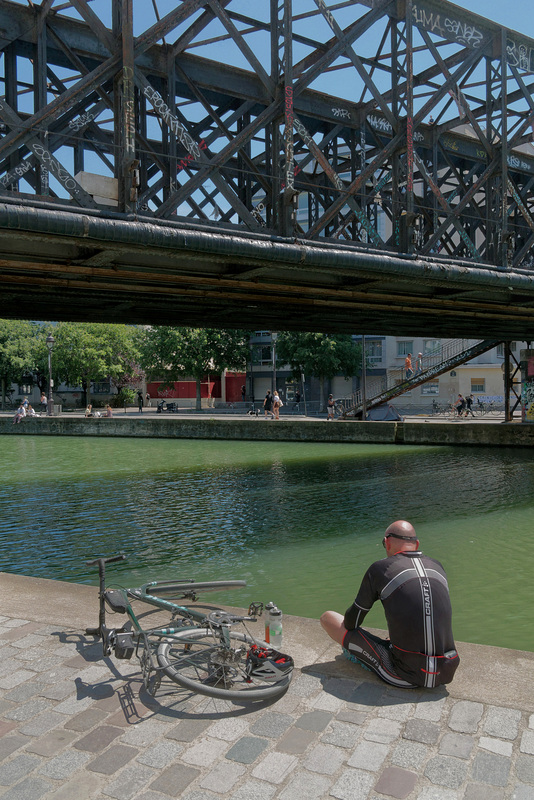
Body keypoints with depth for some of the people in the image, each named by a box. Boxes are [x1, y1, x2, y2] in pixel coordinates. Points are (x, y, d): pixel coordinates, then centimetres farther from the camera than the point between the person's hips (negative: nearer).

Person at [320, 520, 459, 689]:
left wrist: (348, 620, 28)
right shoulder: (438, 567, 9)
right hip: (445, 676, 5)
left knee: (327, 617, 10)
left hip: (405, 676, -5)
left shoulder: (380, 568, -5)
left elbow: (351, 622, 3)